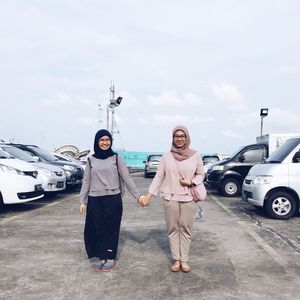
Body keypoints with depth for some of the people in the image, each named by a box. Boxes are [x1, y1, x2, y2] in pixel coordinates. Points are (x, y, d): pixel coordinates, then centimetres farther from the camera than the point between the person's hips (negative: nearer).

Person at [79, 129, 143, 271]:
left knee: (111, 228, 6)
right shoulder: (91, 160, 7)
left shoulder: (116, 158, 2)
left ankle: (110, 258, 20)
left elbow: (127, 178, 0)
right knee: (96, 228, 6)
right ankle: (100, 257, 22)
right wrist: (82, 201, 3)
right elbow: (86, 182, 8)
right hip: (95, 200, 2)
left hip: (113, 199, -2)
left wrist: (138, 195, -4)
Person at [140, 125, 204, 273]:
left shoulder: (195, 156, 0)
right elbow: (158, 177, 2)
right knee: (173, 229, 6)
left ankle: (184, 260, 17)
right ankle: (176, 259, 18)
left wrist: (191, 182, -10)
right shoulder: (166, 157, 1)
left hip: (188, 198, 0)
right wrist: (149, 194, -4)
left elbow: (201, 174, 10)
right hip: (170, 198, 0)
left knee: (186, 229, 4)